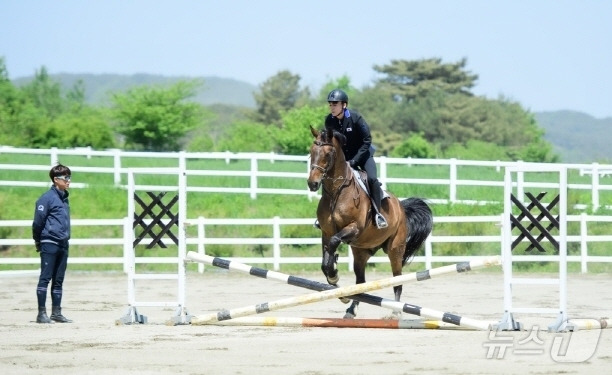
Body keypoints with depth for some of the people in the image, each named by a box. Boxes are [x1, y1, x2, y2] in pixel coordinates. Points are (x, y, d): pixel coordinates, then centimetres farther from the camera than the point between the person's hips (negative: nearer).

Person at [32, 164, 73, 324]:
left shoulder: (64, 198, 14)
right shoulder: (47, 198, -10)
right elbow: (38, 222, -10)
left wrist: (65, 237, 15)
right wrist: (38, 241, -2)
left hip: (63, 245, 8)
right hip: (49, 244, -8)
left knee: (58, 280, 10)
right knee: (45, 278, -5)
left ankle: (56, 312, 14)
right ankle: (41, 313, -5)